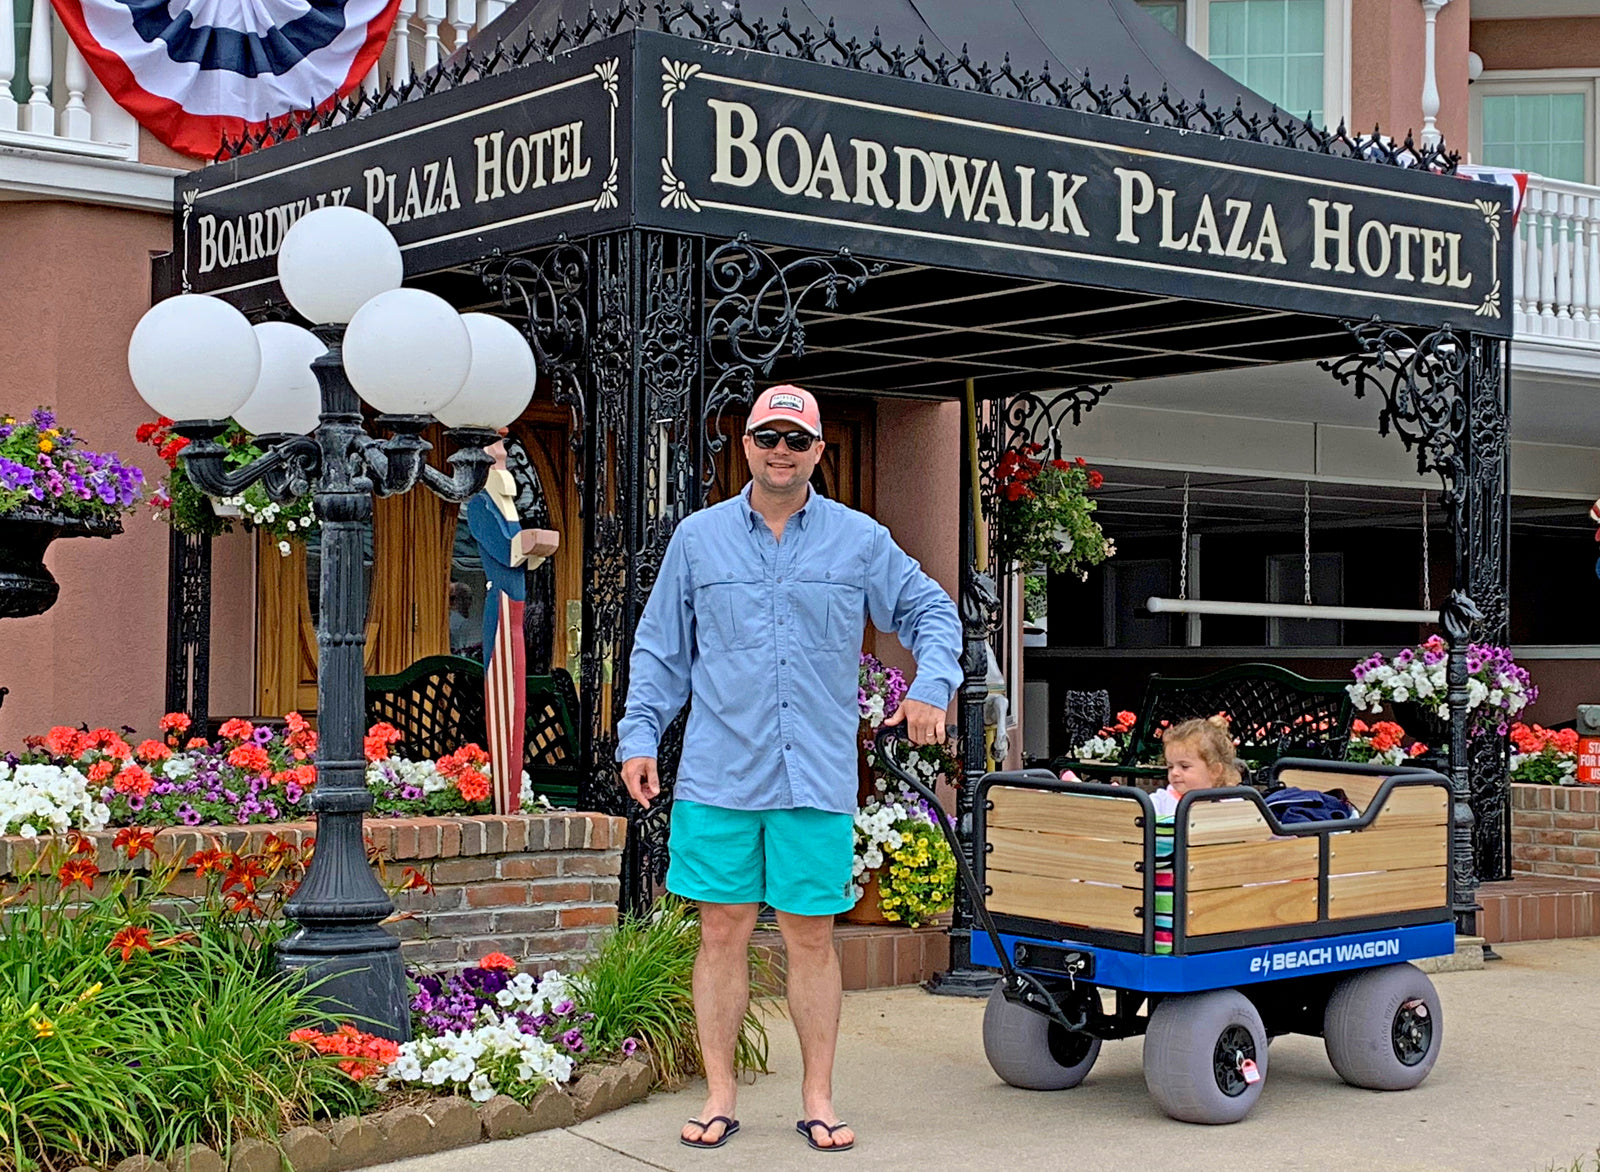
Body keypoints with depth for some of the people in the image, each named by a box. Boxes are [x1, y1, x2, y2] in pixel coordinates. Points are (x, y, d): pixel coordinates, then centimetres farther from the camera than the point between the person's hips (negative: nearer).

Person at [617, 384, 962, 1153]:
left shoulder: (861, 540, 6)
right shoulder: (699, 537, 8)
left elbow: (932, 611, 14)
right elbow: (660, 648, 12)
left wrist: (932, 685, -3)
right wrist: (639, 736, 5)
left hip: (818, 778, 0)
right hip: (718, 775, 1)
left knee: (812, 937, 4)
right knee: (722, 932, 3)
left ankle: (818, 1098, 16)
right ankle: (719, 1097, 15)